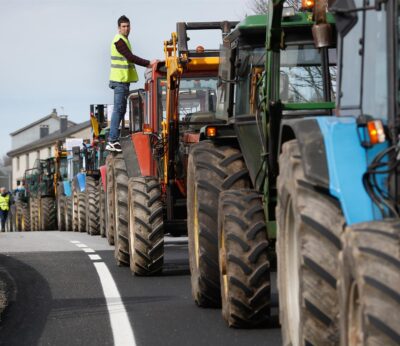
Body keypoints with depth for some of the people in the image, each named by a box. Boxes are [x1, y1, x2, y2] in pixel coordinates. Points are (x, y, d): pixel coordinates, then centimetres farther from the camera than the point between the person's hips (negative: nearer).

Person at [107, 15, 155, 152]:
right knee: (118, 109, -11)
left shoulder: (124, 40, 19)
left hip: (123, 80, 10)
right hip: (120, 80, -10)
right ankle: (112, 141, -12)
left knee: (121, 110, 12)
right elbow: (131, 57, -21)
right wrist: (148, 63, -20)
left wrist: (147, 64, 14)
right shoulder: (119, 41, -14)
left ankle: (113, 140, 16)